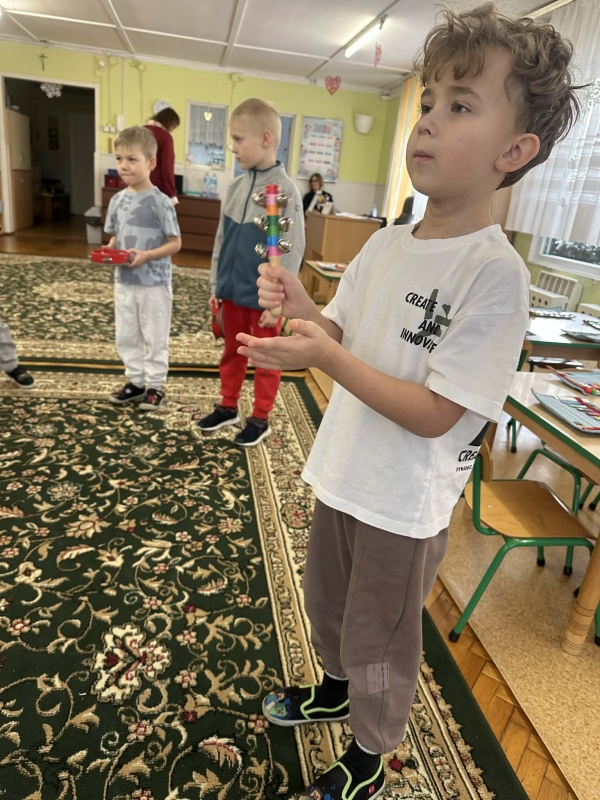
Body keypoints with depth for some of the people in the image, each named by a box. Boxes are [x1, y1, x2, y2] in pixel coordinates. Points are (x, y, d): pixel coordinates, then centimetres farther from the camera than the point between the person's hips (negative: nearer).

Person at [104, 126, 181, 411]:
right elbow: (114, 237, 14)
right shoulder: (117, 200, 5)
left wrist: (146, 256, -23)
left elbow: (175, 243, -11)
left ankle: (156, 386, 19)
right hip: (124, 281, 6)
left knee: (155, 338, 6)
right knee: (126, 337, 14)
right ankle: (135, 382, 28)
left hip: (154, 283, -6)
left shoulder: (160, 202, -12)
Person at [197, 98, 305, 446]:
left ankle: (260, 418, 23)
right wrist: (216, 285, 10)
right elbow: (222, 240, 11)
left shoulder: (286, 191, -14)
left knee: (265, 360, 9)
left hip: (264, 298, -6)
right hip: (232, 291, 6)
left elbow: (292, 252, -14)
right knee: (232, 353, 18)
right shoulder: (236, 187, 4)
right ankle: (228, 407, 35)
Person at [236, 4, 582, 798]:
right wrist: (300, 305, -14)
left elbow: (435, 415, -24)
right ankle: (335, 687, 59)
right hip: (344, 475, 7)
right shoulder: (386, 243, -1)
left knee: (379, 643, 17)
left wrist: (328, 358, -30)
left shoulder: (495, 273, -23)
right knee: (327, 604, 28)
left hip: (405, 503, -6)